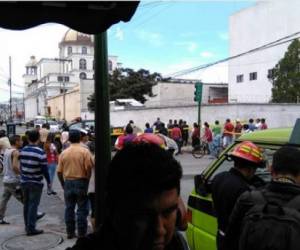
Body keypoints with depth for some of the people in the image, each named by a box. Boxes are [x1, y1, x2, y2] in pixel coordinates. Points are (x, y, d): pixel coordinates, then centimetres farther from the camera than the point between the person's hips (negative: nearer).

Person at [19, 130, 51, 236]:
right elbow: (44, 169, -13)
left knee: (26, 204, 15)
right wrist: (48, 182, -2)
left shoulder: (22, 151, 1)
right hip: (36, 183, -5)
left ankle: (27, 226, 25)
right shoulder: (41, 152, -15)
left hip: (24, 182, 6)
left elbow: (21, 166, 11)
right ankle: (31, 228, 2)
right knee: (33, 205, 0)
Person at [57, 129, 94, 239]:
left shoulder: (64, 153, 3)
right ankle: (81, 234, 8)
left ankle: (70, 232, 18)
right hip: (81, 182, -3)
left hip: (68, 182, 3)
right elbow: (89, 167, -14)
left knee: (69, 208, 12)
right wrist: (87, 180, 1)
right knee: (82, 209, 4)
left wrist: (63, 184, 16)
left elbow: (59, 171, 4)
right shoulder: (84, 151, -8)